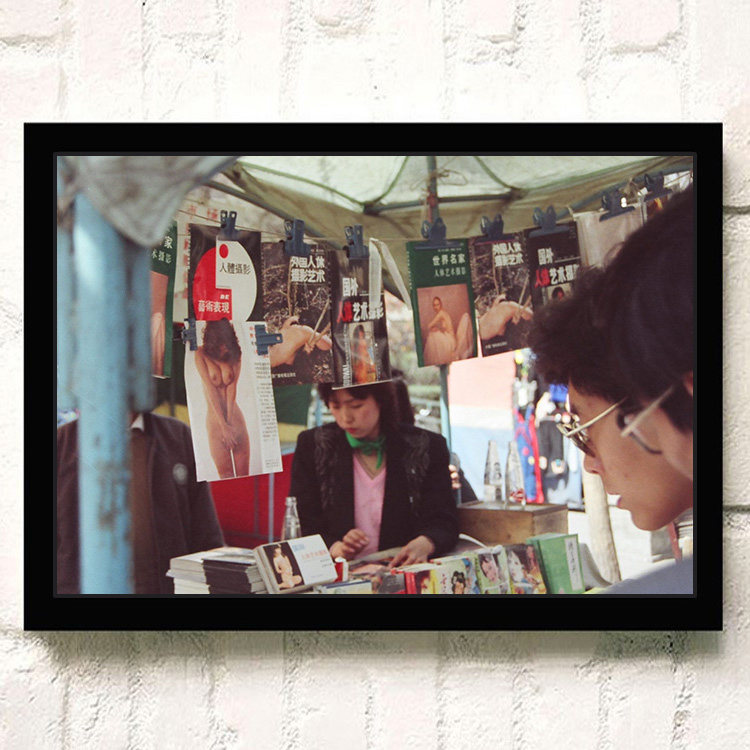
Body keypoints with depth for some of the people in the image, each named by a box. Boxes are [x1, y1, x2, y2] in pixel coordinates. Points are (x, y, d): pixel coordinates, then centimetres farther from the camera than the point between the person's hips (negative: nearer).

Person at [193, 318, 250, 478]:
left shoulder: (235, 354, 3)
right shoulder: (201, 354, -6)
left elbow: (232, 387, -4)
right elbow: (211, 391, -9)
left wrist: (229, 422, -12)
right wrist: (224, 426, -12)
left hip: (235, 416, 2)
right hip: (215, 419, -2)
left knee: (244, 475, 2)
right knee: (226, 476, -2)